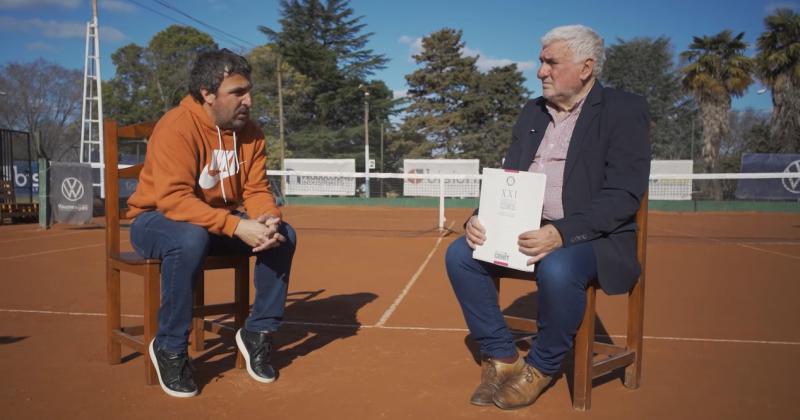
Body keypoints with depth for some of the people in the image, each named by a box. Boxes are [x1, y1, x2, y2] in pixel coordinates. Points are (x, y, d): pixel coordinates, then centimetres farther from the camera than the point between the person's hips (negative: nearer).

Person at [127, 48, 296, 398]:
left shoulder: (250, 132, -4)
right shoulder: (177, 127, -24)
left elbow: (256, 190, -4)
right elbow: (174, 199, -33)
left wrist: (267, 218, -28)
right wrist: (237, 227, -41)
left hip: (222, 222, 6)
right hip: (157, 220, -6)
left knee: (283, 234, -13)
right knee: (191, 239, -39)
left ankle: (258, 332, 1)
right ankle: (170, 348, -17)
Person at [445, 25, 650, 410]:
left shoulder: (625, 111, -6)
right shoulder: (532, 112, 14)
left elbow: (624, 194, -17)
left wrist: (562, 233, -30)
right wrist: (480, 218, -9)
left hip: (591, 236, -6)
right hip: (528, 229, 6)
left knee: (557, 270, -36)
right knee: (460, 254, -13)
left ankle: (541, 367, -7)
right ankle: (502, 358, 0)